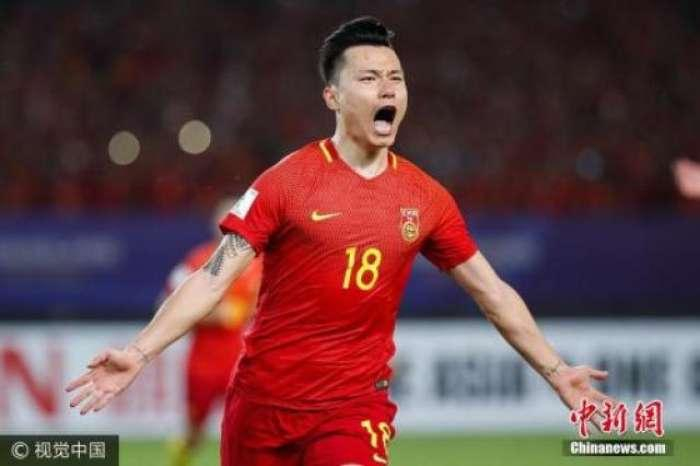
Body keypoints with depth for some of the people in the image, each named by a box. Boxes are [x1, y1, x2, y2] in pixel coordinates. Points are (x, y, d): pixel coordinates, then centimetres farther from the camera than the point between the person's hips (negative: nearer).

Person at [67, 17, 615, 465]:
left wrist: (556, 371, 12)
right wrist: (139, 353, -21)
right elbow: (214, 279, -10)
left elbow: (492, 293, 13)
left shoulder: (425, 198, 3)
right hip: (263, 402, -1)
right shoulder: (287, 181, -7)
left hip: (355, 407, 1)